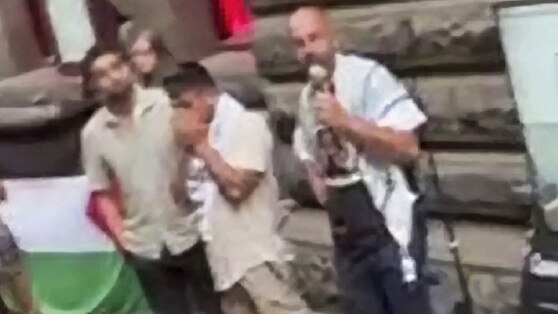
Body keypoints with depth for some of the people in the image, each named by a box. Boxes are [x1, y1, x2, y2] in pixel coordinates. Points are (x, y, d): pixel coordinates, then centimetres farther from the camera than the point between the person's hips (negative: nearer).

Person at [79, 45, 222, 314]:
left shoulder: (169, 104, -10)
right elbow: (102, 193, 3)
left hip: (190, 233, -2)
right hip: (145, 247, 2)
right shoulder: (93, 132, -3)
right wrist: (121, 237, -5)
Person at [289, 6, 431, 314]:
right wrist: (324, 194, 2)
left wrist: (344, 120, -25)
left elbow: (407, 148, -20)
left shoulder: (368, 75, -13)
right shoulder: (306, 98, 7)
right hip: (347, 234, 6)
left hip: (387, 227, -6)